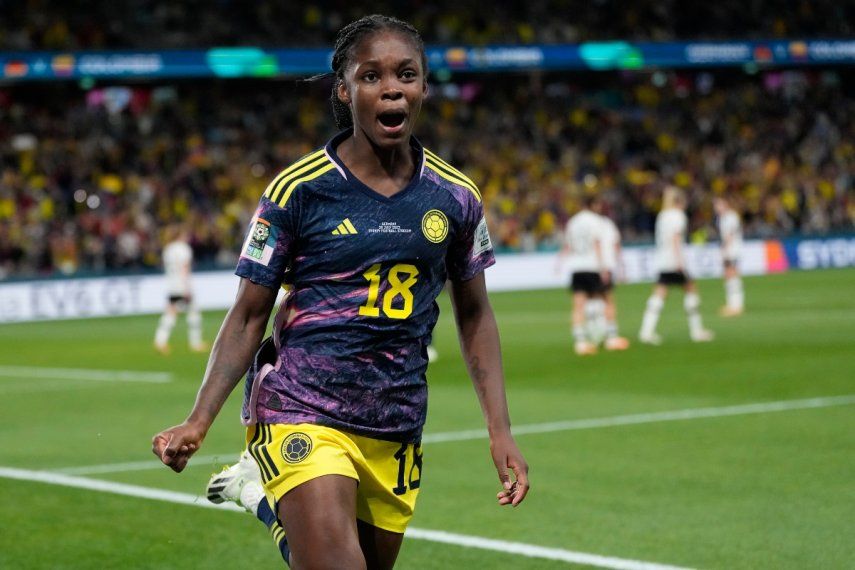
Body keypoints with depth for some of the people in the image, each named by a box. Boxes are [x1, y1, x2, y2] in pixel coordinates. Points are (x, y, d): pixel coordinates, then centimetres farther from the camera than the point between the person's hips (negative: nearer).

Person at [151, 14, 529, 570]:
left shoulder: (455, 197, 3)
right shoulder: (298, 190, -6)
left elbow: (474, 314, 15)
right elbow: (248, 316, -1)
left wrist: (501, 431, 8)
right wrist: (198, 422, -10)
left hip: (397, 431, 4)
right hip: (302, 415, -4)